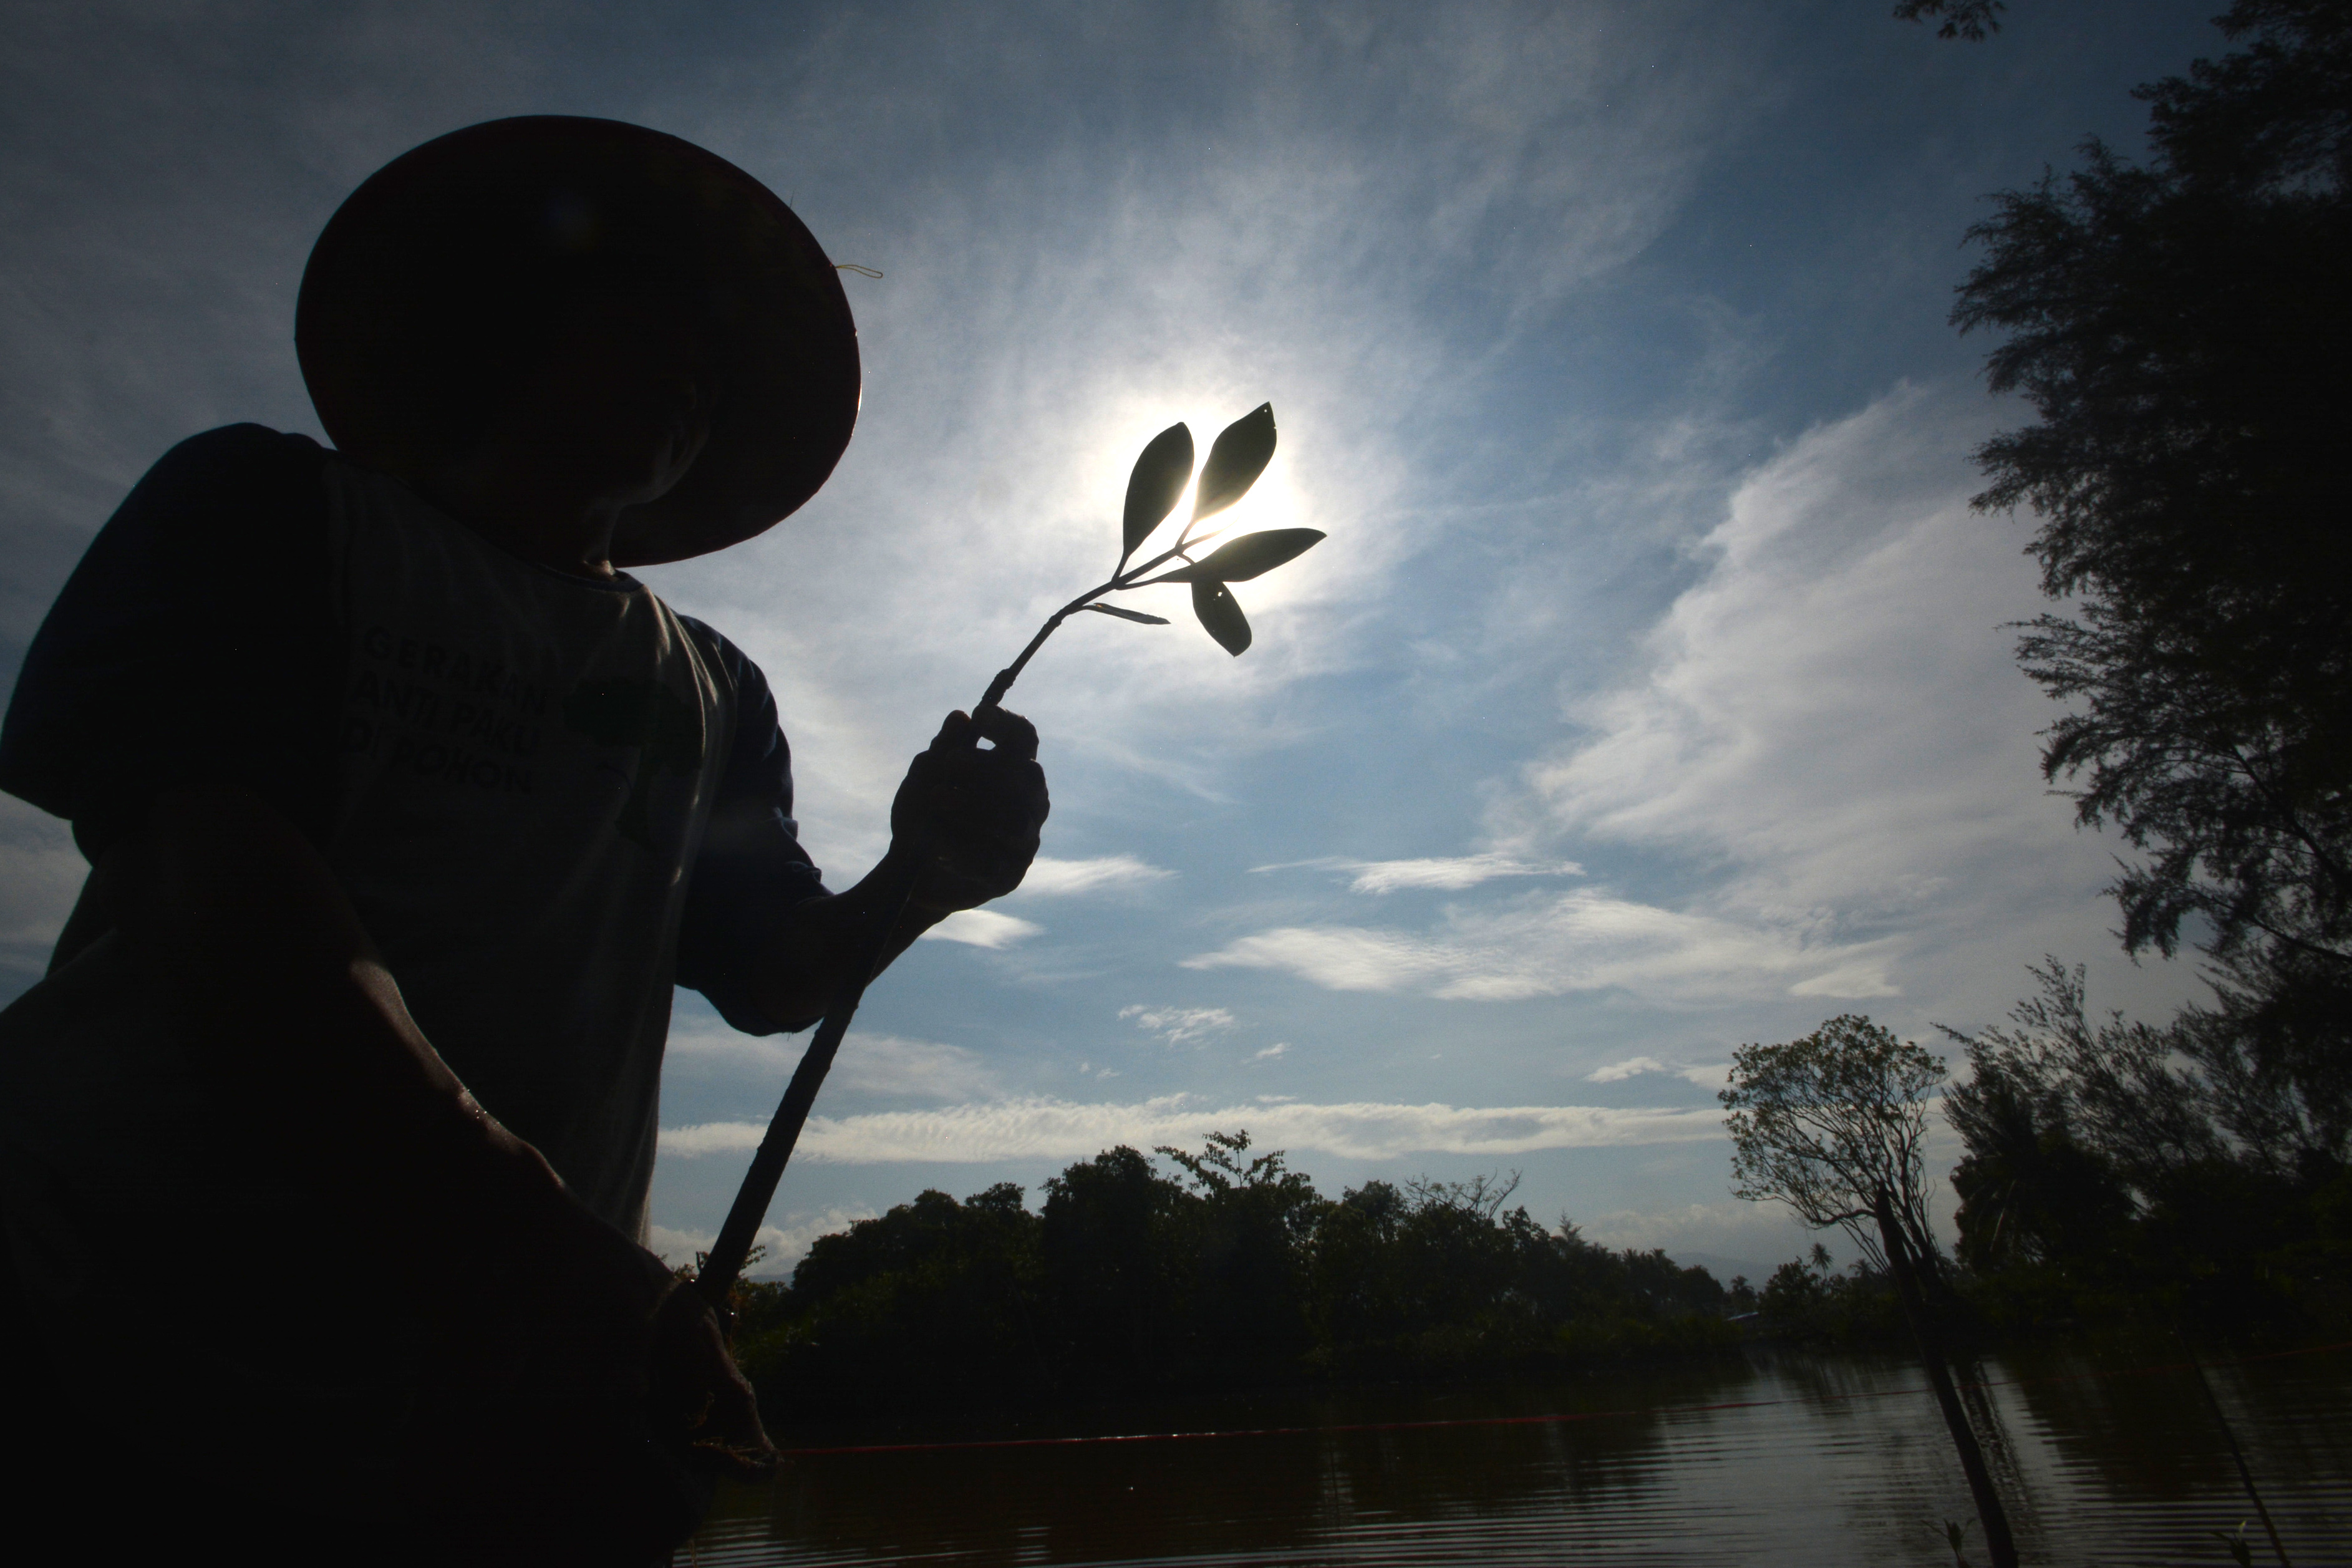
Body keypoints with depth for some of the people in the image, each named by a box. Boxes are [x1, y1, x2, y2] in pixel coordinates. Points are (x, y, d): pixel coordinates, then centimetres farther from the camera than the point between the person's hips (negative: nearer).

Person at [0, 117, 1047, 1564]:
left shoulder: (712, 693, 12)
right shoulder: (276, 508, 2)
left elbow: (768, 977, 10)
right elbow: (217, 881, -14)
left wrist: (916, 884, -12)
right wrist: (513, 1235, -26)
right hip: (123, 1319, -2)